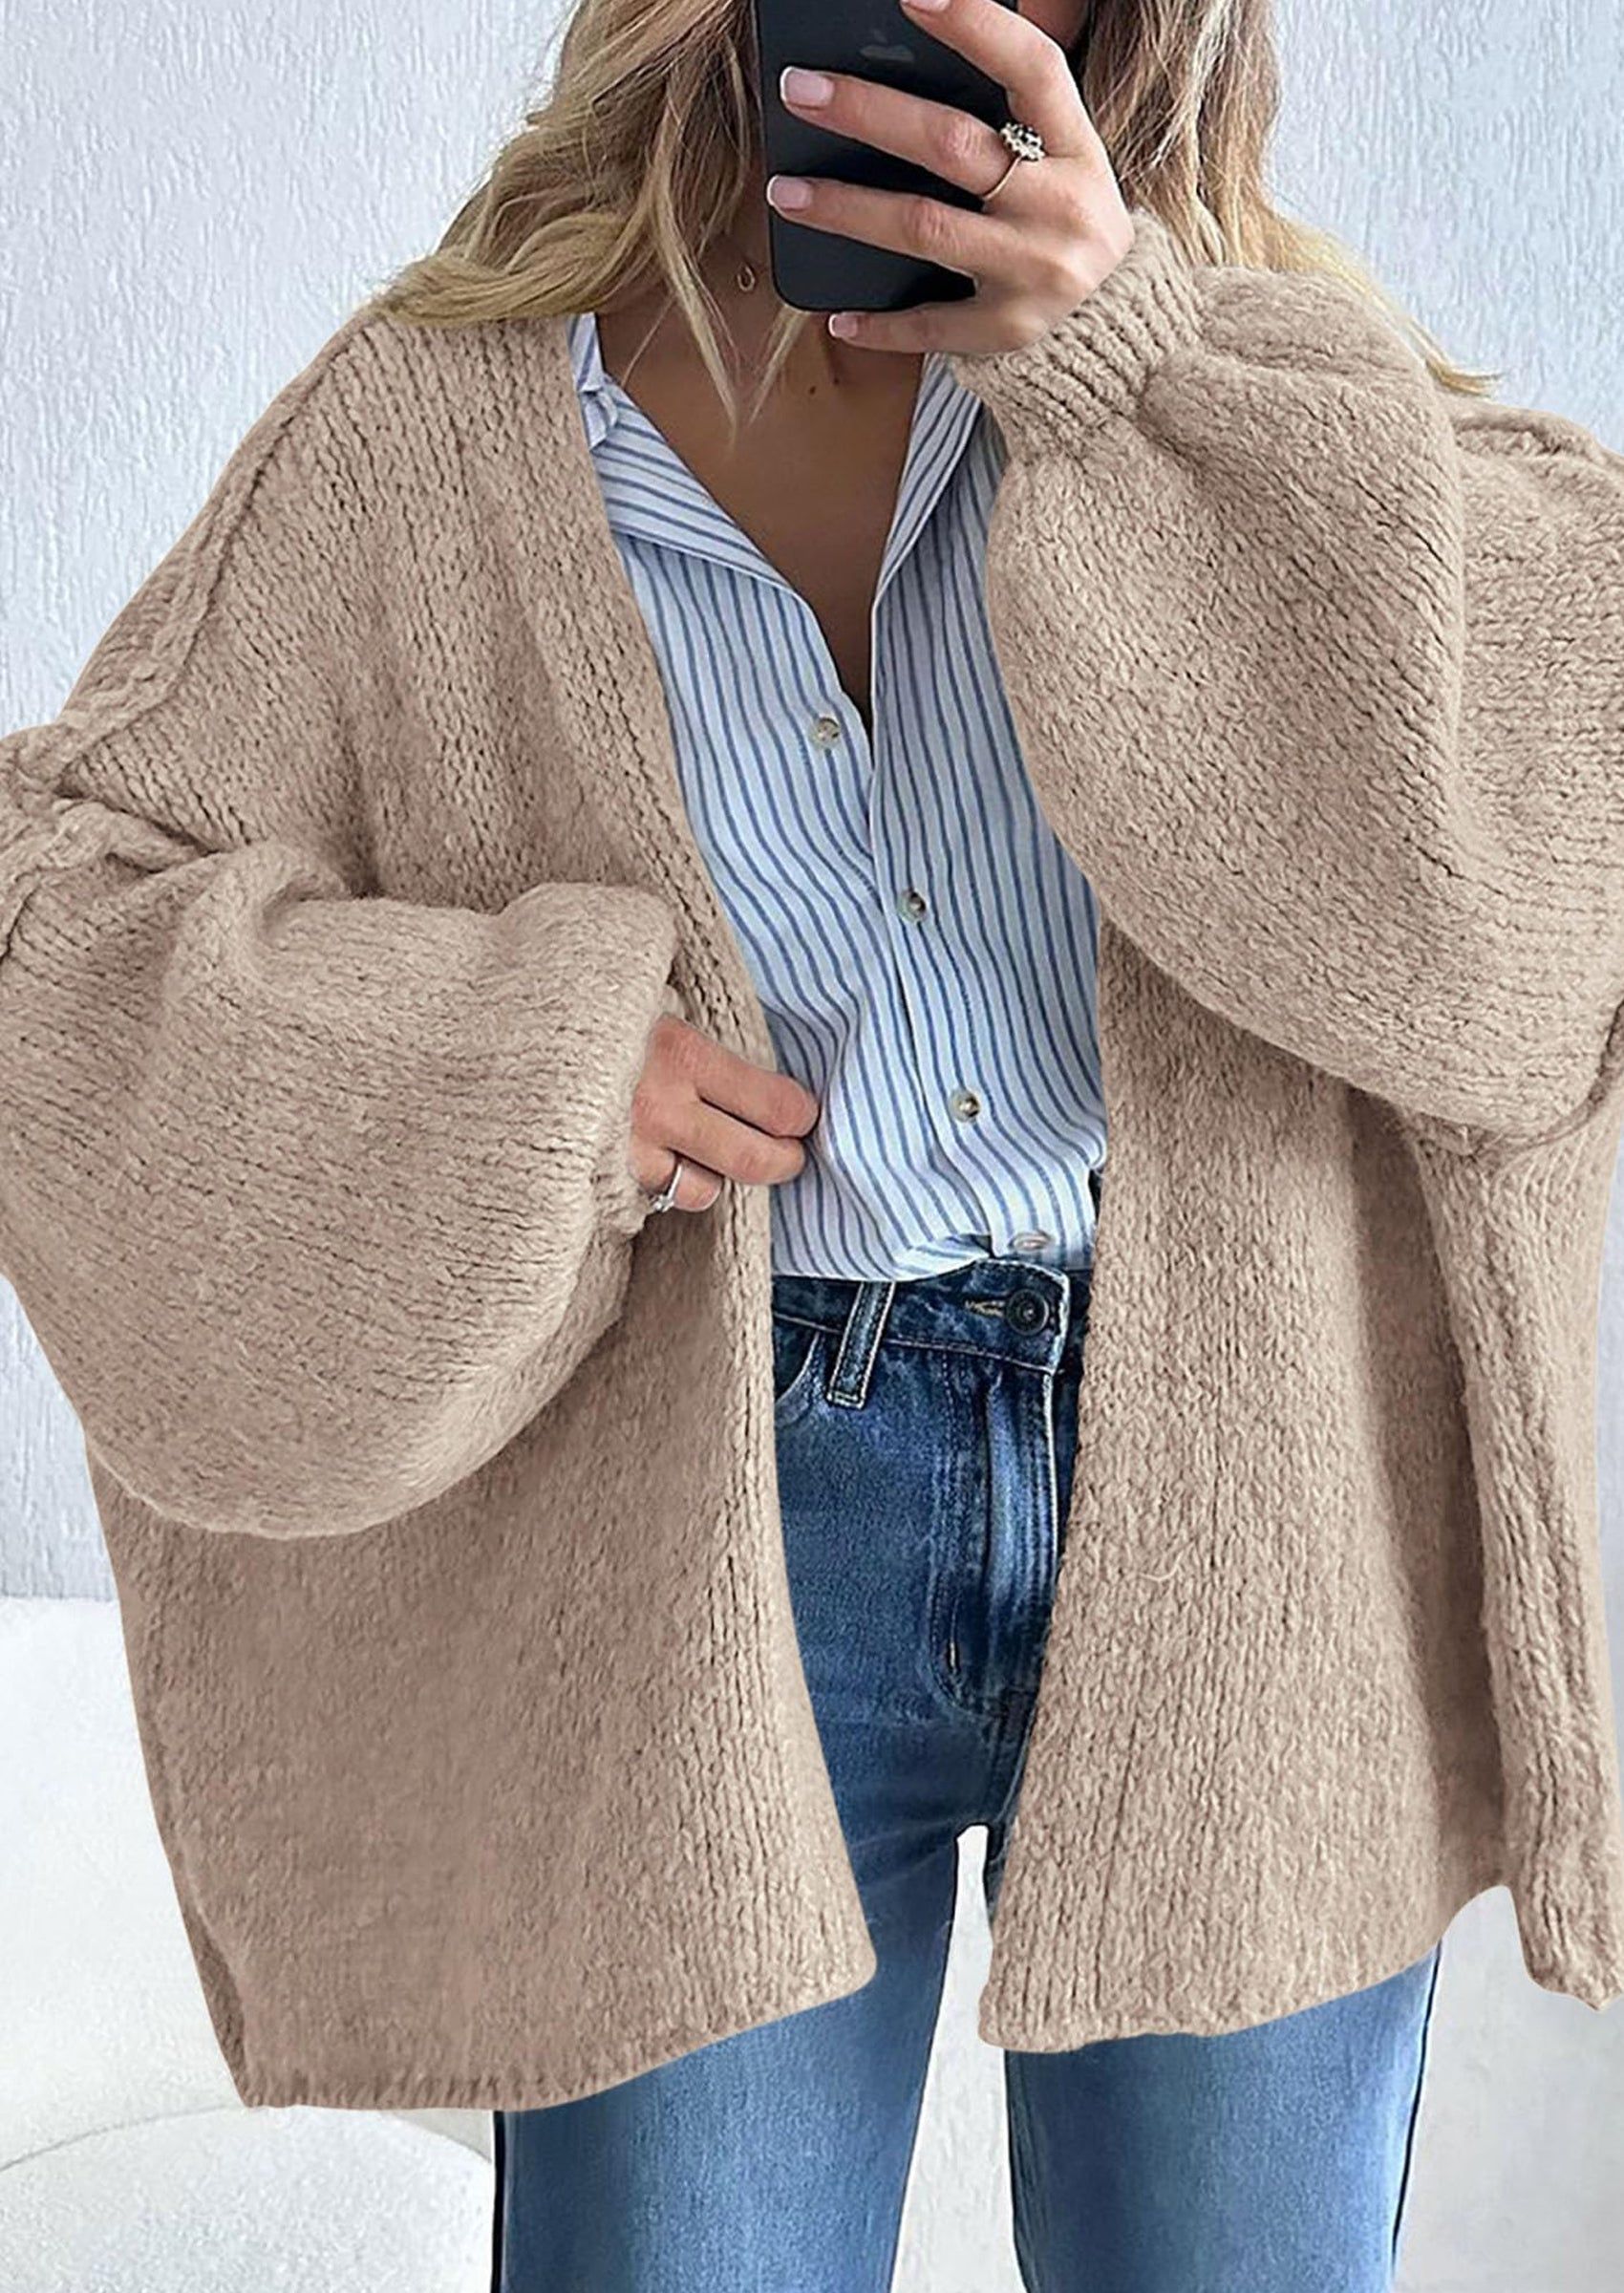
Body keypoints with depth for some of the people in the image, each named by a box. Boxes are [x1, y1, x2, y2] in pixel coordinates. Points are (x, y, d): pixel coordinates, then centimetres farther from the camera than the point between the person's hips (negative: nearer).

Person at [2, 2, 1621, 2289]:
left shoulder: (1225, 352, 3)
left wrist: (1127, 365, -18)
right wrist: (502, 1061, -15)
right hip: (713, 1564, -1)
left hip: (1235, 1527, 2)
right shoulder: (435, 424, 0)